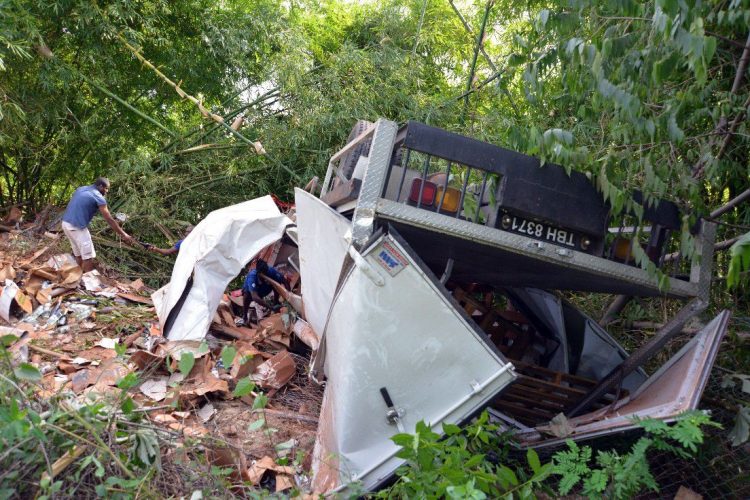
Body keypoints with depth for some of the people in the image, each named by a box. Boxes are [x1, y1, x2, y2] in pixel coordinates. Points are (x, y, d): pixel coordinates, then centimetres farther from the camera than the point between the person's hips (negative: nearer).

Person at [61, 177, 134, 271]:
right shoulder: (98, 197, -8)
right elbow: (109, 220, -7)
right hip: (77, 227, -8)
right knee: (88, 256, 0)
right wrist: (123, 235, -2)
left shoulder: (81, 189, 15)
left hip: (66, 223, 9)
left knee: (78, 255, 18)